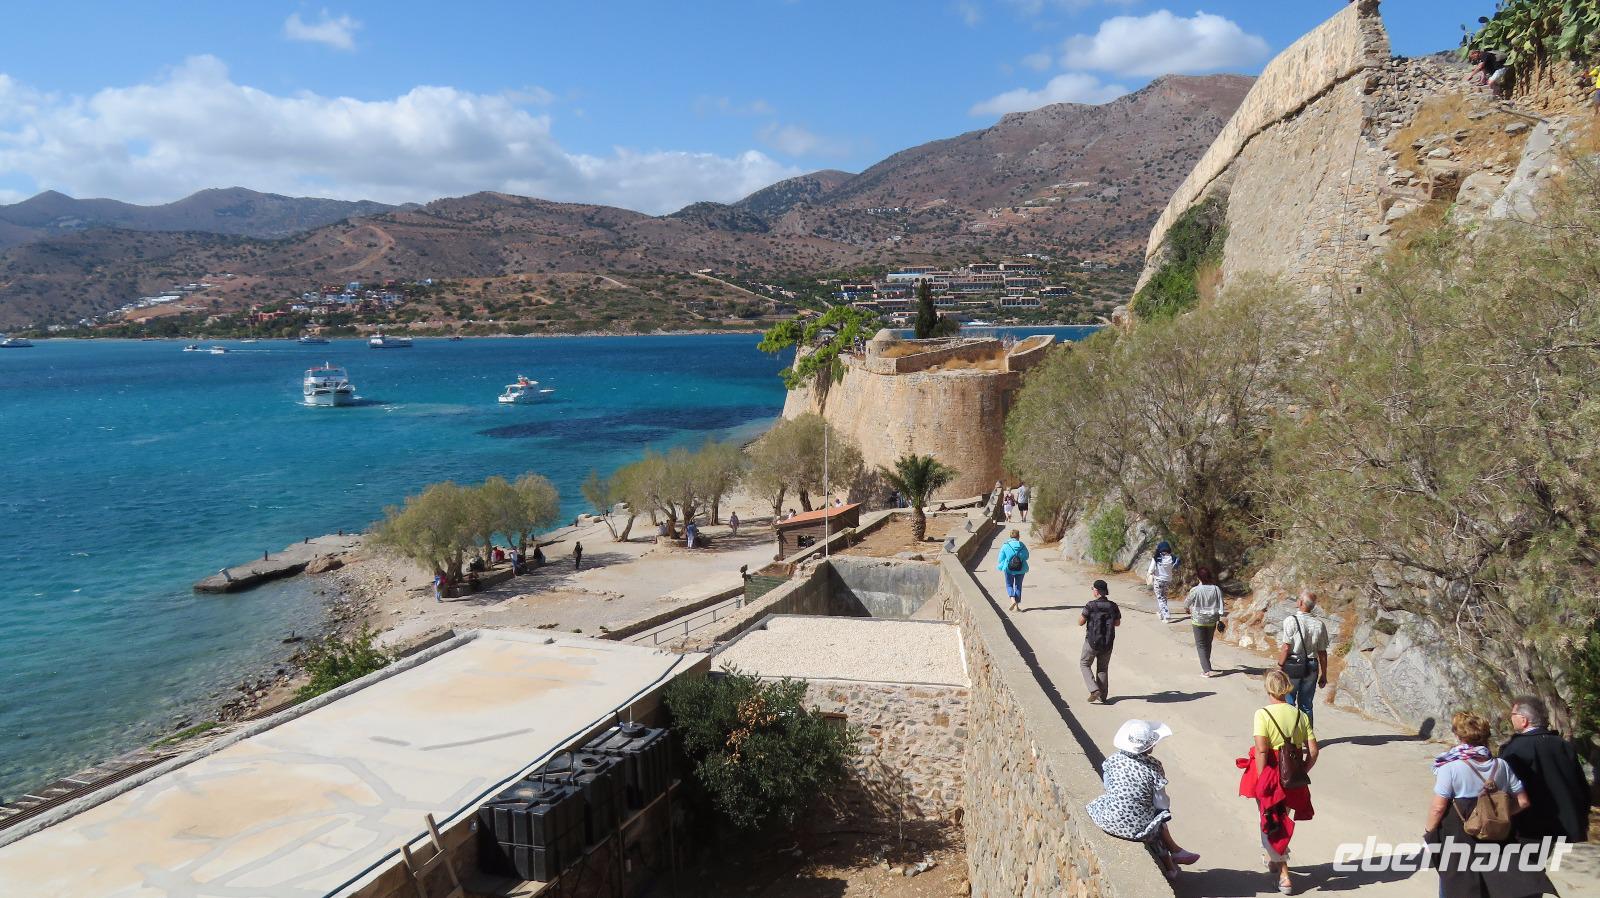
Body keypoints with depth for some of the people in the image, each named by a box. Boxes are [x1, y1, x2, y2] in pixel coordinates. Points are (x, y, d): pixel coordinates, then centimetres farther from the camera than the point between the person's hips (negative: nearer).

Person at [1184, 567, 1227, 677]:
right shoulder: (1216, 589, -7)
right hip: (1212, 621, 4)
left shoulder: (1195, 590, -15)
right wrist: (1221, 619, 5)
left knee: (1201, 645, 3)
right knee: (1208, 644, 20)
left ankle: (1207, 670, -8)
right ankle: (1205, 666, 34)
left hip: (1198, 621, -4)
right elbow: (1221, 605, -5)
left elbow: (1187, 603, -1)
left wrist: (1188, 608, 22)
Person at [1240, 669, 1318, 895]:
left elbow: (1261, 751, -20)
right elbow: (1313, 751, -2)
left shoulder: (1263, 714, -15)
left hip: (1269, 777, -5)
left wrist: (1261, 782, -12)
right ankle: (1275, 859, 45)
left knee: (1270, 823, 14)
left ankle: (1284, 874, 16)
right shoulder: (1300, 715, -1)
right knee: (1283, 821, 26)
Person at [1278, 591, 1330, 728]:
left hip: (1292, 667, -4)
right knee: (1307, 705, 13)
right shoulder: (1319, 625, 0)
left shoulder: (1291, 621, -14)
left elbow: (1286, 647, -16)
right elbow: (1322, 652, 5)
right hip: (1311, 668, 4)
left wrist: (1279, 667, -8)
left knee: (1288, 703, 6)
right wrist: (1324, 674, 13)